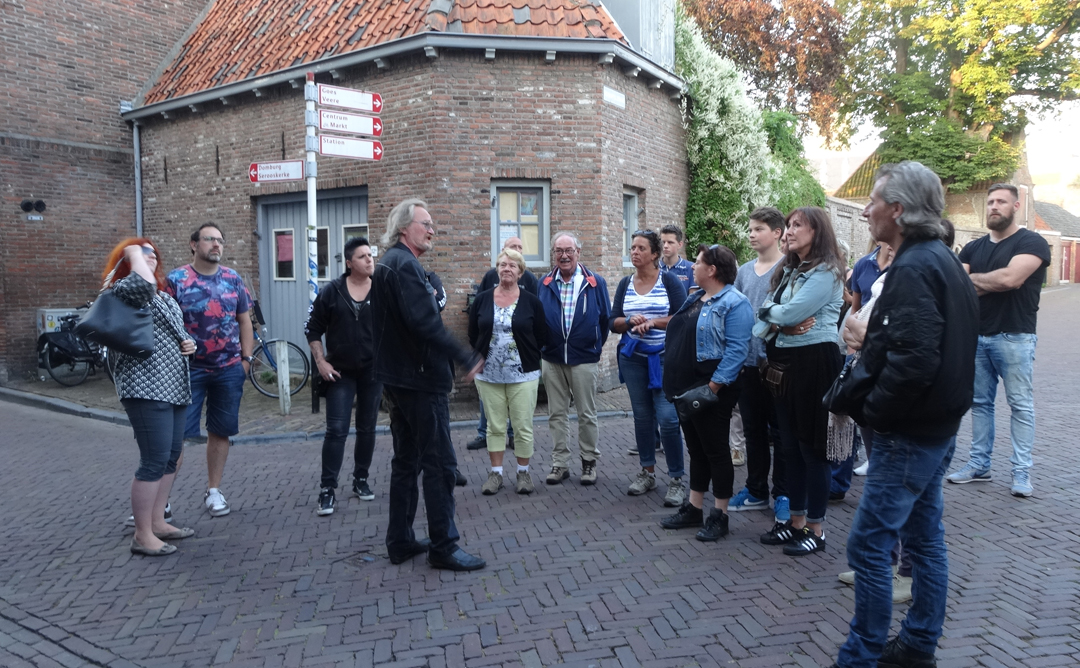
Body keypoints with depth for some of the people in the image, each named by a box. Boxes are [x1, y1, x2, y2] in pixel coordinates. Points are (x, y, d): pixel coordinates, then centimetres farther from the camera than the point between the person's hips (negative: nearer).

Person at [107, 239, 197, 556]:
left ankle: (157, 522, 24)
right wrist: (133, 251, -13)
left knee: (173, 457, 13)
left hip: (173, 386, 9)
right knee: (155, 461, -9)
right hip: (146, 388, -9)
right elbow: (145, 282, -31)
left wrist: (188, 344, 8)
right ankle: (142, 536, 2)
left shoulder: (165, 297, 20)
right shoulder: (123, 290, -6)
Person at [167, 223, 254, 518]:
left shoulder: (233, 279, 6)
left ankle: (213, 490, 24)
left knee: (220, 431, 11)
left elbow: (244, 321, 11)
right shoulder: (176, 279, -4)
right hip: (189, 370, -3)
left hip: (229, 370, 3)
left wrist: (246, 358, 5)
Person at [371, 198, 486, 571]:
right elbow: (424, 322, -28)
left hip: (398, 378, 11)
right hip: (420, 378, -11)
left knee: (406, 460, 16)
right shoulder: (405, 265, -16)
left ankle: (400, 541, 24)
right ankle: (443, 546, 6)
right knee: (440, 463, -2)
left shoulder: (389, 264, 17)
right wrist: (466, 358, -25)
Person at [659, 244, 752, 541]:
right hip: (685, 388, 8)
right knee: (695, 449, 15)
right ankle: (693, 509, 26)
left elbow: (737, 349, -21)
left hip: (712, 391, -8)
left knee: (715, 450, 2)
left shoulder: (734, 303, -13)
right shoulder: (693, 299, 14)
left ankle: (719, 516, 15)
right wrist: (675, 383, 14)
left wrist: (713, 386, -25)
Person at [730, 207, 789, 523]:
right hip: (748, 363, 6)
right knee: (753, 430, 14)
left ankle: (782, 494, 17)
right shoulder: (743, 271, 11)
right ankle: (756, 491, 26)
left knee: (780, 431, 5)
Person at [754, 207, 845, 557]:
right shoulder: (787, 270, 17)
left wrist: (769, 311, -1)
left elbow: (791, 312, -21)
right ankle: (796, 521, 24)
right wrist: (783, 324, -12)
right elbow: (767, 315, 9)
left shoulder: (826, 271, -10)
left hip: (815, 360, -8)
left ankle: (815, 529, 11)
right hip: (786, 360, 8)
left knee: (812, 444, -1)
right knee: (790, 444, 12)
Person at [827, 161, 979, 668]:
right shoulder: (942, 260, 12)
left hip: (909, 434, -10)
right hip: (938, 425, 10)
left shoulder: (914, 269, -20)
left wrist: (871, 410, -15)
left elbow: (913, 359, -29)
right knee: (925, 538, 17)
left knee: (868, 544, -2)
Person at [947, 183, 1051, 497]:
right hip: (977, 336, 6)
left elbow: (1010, 278, -20)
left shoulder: (1031, 243, -5)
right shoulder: (973, 248, 13)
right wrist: (992, 283, -12)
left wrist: (974, 279, -7)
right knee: (980, 402, 9)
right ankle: (979, 464, 16)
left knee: (1021, 404, -1)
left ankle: (1021, 471, 5)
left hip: (1014, 338, -6)